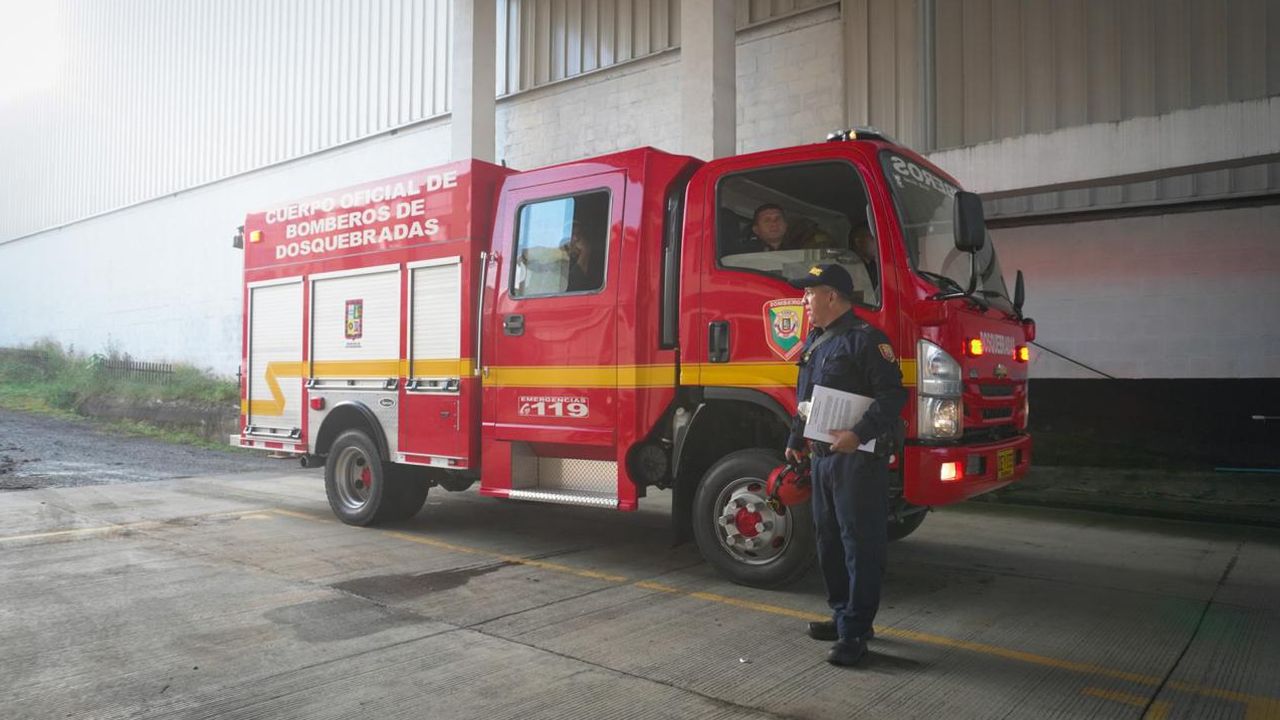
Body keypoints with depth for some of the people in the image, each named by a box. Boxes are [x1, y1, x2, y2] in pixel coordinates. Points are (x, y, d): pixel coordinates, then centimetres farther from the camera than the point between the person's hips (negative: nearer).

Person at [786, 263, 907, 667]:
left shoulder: (864, 339, -11)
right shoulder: (815, 342, 17)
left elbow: (892, 395, -18)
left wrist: (859, 434, -27)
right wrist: (796, 441, 25)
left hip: (859, 459, -9)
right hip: (822, 456, 10)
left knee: (861, 544, -3)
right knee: (829, 540, 15)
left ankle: (855, 632, 3)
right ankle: (842, 614, 29)